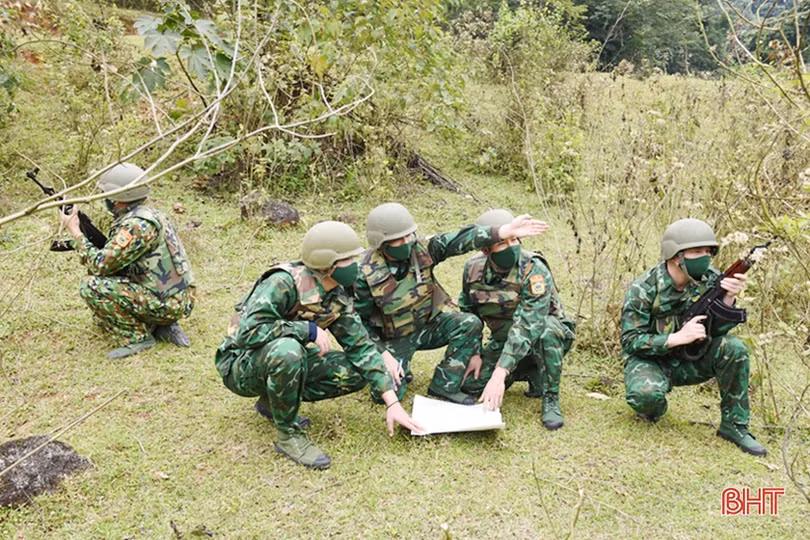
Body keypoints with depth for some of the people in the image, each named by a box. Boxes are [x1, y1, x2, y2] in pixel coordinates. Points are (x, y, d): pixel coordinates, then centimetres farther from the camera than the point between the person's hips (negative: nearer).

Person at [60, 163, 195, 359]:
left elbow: (100, 265, -18)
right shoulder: (144, 214, 12)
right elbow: (113, 259, 19)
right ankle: (163, 327, 13)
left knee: (92, 286, -13)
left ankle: (137, 337, -5)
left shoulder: (138, 225, -20)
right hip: (177, 299, 10)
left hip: (166, 304, -10)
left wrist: (75, 231, -7)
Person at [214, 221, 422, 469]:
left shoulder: (338, 297, -5)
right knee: (288, 350, -39)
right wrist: (309, 329, -32)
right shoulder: (284, 283, -27)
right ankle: (289, 435, -17)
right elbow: (247, 332, -36)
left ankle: (273, 401, 7)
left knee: (355, 372, -7)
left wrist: (393, 402, -10)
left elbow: (362, 348, -4)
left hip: (287, 357, 7)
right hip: (240, 365, -7)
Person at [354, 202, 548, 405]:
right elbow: (360, 321, -13)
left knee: (470, 324, -22)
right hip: (396, 339, -3)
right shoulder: (366, 274, -22)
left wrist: (507, 231, -39)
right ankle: (401, 372, 20)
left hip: (430, 324, 3)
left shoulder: (421, 249, -15)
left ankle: (445, 385, -7)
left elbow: (460, 240, -28)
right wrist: (383, 355, -20)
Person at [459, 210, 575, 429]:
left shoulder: (533, 270, -29)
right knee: (469, 383, -10)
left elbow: (528, 326, -38)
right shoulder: (473, 269, -10)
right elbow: (468, 312, 7)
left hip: (549, 336, -5)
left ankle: (550, 399, -18)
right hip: (503, 339, 5)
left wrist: (499, 374, -44)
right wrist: (473, 353, -3)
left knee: (546, 330, -39)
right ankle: (530, 373, 13)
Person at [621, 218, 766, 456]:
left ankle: (733, 425, -5)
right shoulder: (643, 289, -20)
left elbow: (717, 330, -7)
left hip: (689, 360, 5)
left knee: (734, 349, -20)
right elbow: (630, 341, -20)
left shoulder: (709, 280, -8)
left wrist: (729, 298, -26)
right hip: (649, 360, -4)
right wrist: (678, 338, -32)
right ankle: (651, 410, 5)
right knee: (647, 395, -36)